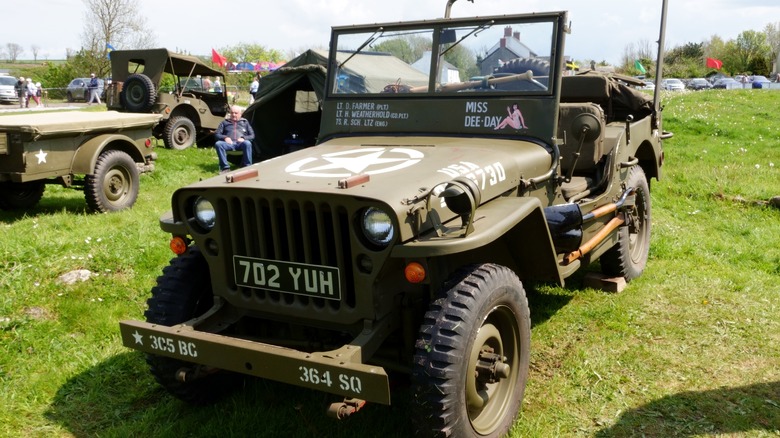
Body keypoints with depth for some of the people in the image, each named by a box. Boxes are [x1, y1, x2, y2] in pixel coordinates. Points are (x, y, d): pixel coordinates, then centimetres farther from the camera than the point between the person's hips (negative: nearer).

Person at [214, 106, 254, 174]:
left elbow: (252, 135, 16)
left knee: (247, 143, -37)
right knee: (218, 144, -32)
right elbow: (217, 134, 17)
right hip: (229, 143, 1)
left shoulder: (245, 122, 25)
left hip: (240, 143, -1)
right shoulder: (225, 122, 26)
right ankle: (225, 168, -32)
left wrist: (244, 138, -6)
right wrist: (225, 137, -6)